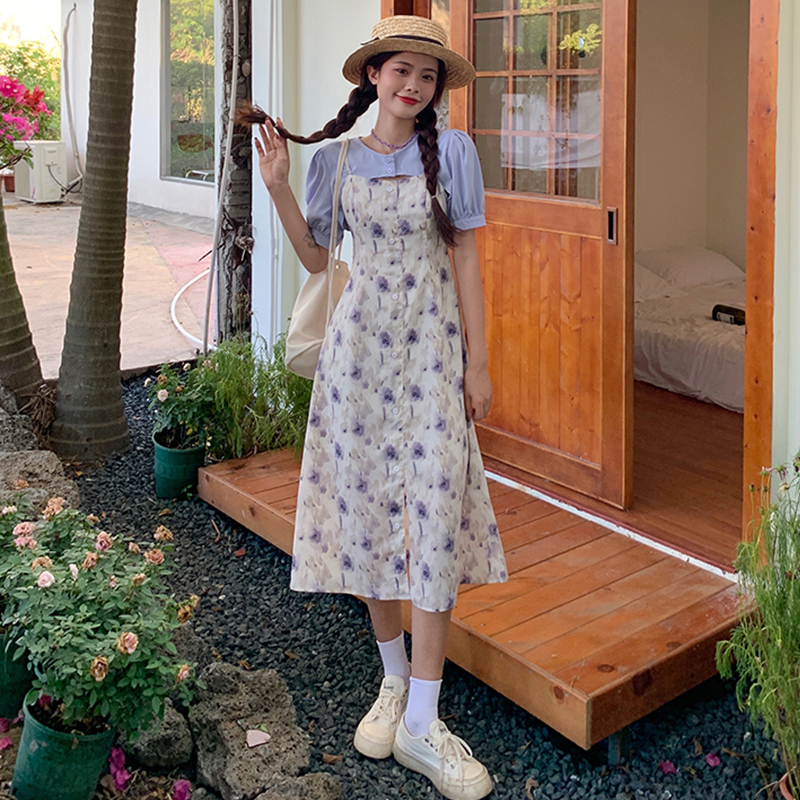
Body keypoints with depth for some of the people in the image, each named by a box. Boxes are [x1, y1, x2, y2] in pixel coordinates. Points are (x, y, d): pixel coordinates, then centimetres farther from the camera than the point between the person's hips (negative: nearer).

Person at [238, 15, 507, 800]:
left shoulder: (450, 150, 0)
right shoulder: (336, 158, 6)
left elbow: (466, 259, 0)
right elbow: (315, 257, 11)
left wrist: (478, 360, -2)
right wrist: (277, 185, -1)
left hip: (432, 346, -2)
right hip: (358, 343, 2)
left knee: (436, 514, -8)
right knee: (365, 507, 4)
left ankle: (421, 724, -3)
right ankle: (393, 676, 24)